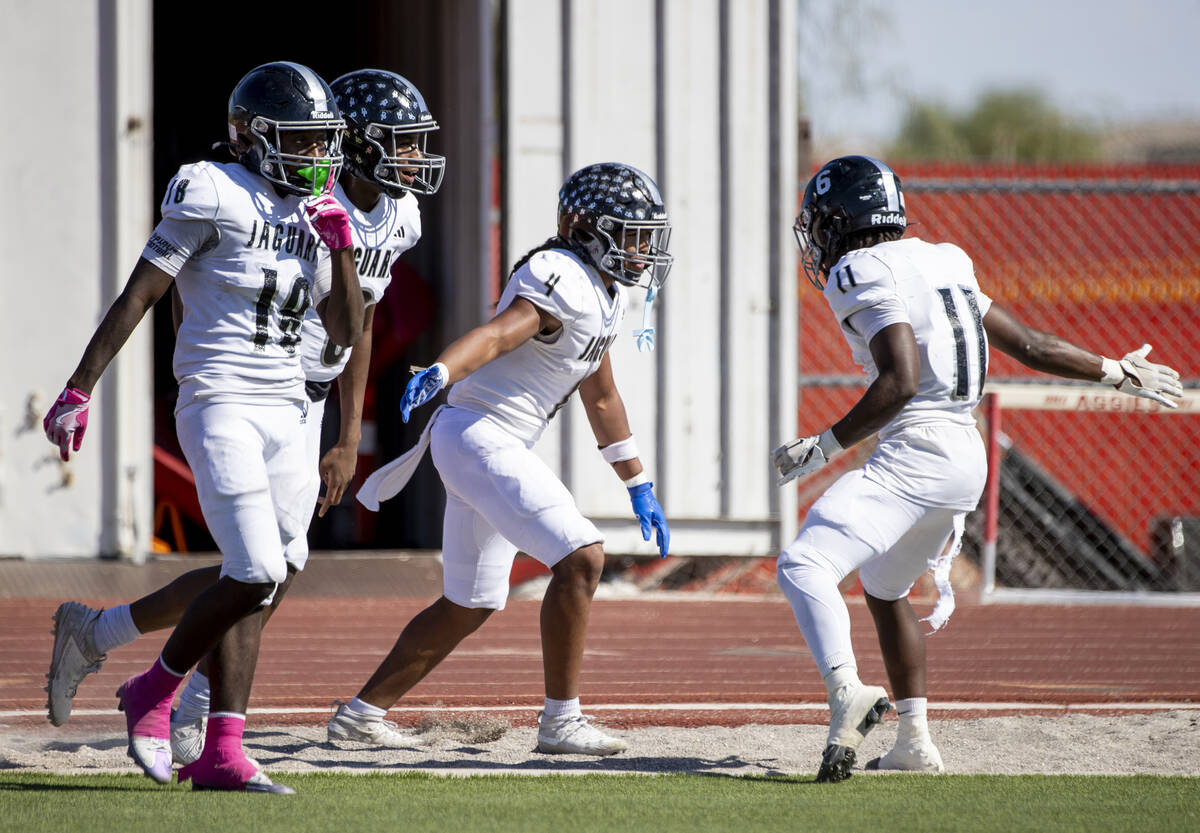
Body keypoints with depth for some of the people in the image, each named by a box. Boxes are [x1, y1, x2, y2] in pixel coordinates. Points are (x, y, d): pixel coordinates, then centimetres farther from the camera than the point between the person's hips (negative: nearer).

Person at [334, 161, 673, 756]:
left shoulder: (606, 295, 15)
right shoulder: (563, 279, -16)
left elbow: (601, 398, 26)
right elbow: (496, 334, -32)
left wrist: (638, 487, 30)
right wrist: (439, 373, -51)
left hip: (499, 446, 11)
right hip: (479, 435, -11)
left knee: (470, 606, 18)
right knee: (579, 558, -18)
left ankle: (361, 713, 26)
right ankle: (560, 721, -14)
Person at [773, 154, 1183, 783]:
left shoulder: (868, 277, -9)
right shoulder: (938, 266, 18)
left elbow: (901, 382, -20)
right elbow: (1026, 343, 22)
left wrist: (825, 446, -15)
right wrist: (1118, 373, 33)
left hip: (915, 454, -10)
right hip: (966, 456, 10)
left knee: (804, 566, -21)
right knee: (883, 589, 29)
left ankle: (847, 691, -45)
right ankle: (914, 743, 33)